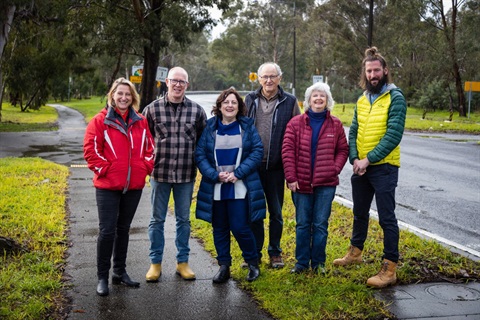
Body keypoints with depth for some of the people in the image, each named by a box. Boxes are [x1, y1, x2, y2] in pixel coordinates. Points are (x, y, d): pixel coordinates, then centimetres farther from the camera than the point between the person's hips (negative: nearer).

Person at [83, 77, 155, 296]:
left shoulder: (140, 122, 7)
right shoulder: (100, 121, -6)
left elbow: (149, 148, 14)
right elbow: (91, 150, -8)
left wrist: (146, 168, 1)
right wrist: (104, 169, -11)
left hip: (134, 186, 4)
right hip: (107, 186, -4)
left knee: (123, 229, 15)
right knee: (107, 231, -2)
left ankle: (120, 272, 27)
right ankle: (102, 278, 9)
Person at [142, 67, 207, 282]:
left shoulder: (197, 110, 2)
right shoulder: (152, 109, -2)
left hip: (186, 175, 1)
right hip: (160, 173, -1)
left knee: (184, 219, 11)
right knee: (157, 219, 8)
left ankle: (183, 262, 24)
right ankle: (155, 263, 20)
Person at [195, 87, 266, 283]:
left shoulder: (247, 126, 1)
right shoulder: (209, 127, 2)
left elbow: (257, 152, -5)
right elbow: (199, 155, -1)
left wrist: (238, 173, -14)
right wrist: (215, 175, -14)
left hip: (240, 188, -2)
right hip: (215, 189, 2)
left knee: (240, 227, -4)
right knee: (220, 228, 9)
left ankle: (253, 263, 19)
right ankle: (224, 267, 23)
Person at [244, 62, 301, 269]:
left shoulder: (289, 102, 1)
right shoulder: (250, 100, 7)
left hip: (276, 166, -1)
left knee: (276, 212, 9)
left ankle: (275, 253, 22)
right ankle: (254, 253, 19)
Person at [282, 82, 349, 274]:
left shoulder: (335, 125, 5)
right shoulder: (296, 123, 0)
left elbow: (343, 150, 9)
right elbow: (287, 150, -3)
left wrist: (335, 169, -7)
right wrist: (291, 177, -8)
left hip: (326, 183, 0)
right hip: (301, 183, 0)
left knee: (321, 224, 5)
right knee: (302, 224, 8)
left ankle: (318, 262, 18)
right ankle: (301, 262, 19)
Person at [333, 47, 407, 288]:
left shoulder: (395, 98, -9)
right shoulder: (362, 100, 11)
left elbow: (394, 135, -18)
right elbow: (353, 132, 9)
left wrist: (369, 160, -20)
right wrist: (354, 158, -7)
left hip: (384, 167, -7)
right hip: (360, 167, 7)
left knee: (386, 218, -3)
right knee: (360, 213, 21)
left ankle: (390, 268, 5)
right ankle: (355, 252, 39)